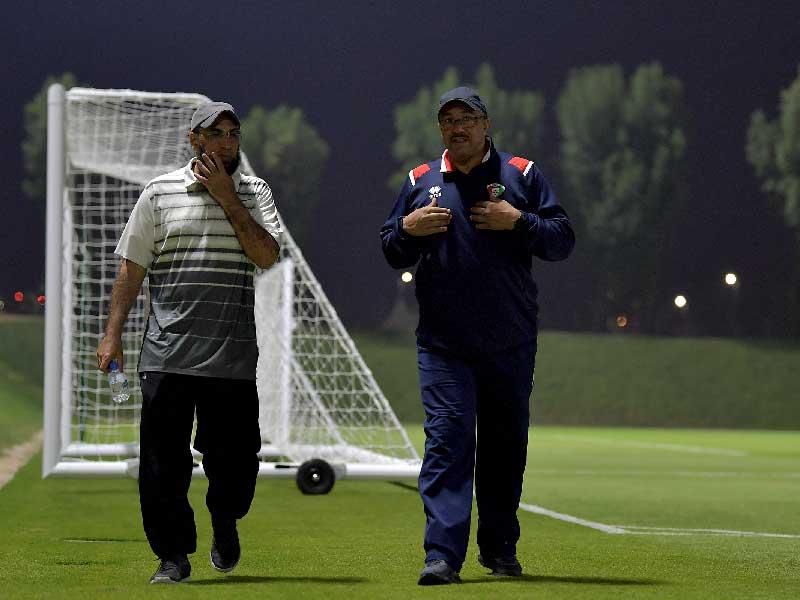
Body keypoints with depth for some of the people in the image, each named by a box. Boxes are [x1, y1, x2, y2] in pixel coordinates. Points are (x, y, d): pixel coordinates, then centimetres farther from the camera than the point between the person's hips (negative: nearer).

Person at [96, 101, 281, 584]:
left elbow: (267, 255, -6)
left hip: (233, 356, 1)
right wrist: (113, 334, 2)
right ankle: (173, 555, 9)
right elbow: (132, 267, 8)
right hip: (167, 353, 0)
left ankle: (225, 522, 31)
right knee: (163, 458, -2)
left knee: (235, 455, 2)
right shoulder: (160, 192, 7)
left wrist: (225, 196, -7)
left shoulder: (255, 193, 9)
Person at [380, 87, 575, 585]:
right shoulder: (421, 182, 10)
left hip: (511, 344, 0)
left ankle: (500, 549, 22)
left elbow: (563, 241, 0)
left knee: (505, 445, 9)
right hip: (443, 343, 0)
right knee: (447, 441, -11)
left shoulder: (522, 175, 5)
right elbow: (393, 255, 14)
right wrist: (407, 229, -7)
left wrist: (518, 221, -15)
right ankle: (443, 556, -16)